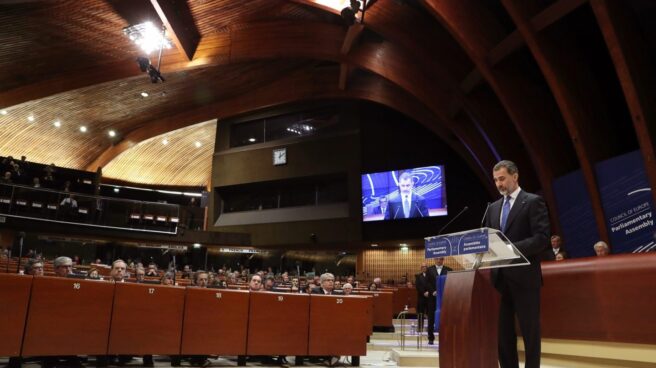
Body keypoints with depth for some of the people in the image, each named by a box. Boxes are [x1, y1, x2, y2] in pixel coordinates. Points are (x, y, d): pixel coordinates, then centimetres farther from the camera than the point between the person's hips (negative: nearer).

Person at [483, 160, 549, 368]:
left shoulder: (533, 202, -2)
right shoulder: (493, 208, 16)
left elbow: (542, 239, -12)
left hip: (524, 276, -6)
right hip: (500, 277, 6)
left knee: (529, 330, 3)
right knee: (503, 330, 9)